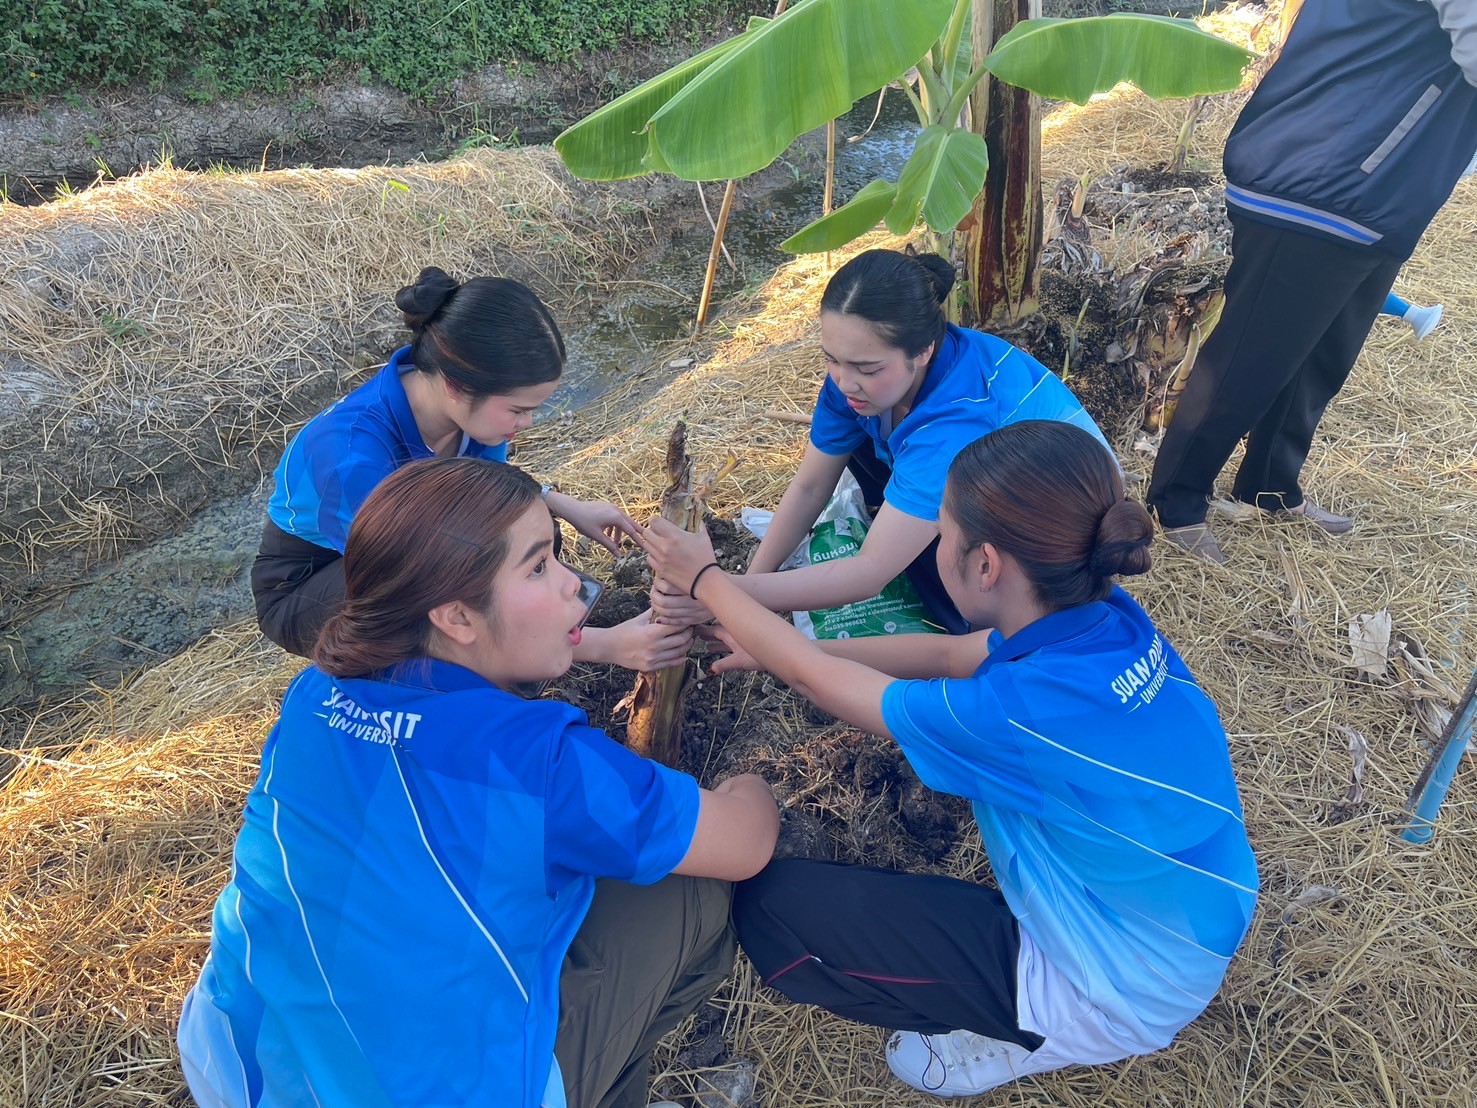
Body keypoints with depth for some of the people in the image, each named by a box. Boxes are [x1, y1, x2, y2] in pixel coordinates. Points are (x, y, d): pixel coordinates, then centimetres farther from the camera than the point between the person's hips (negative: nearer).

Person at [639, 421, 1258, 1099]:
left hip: (1121, 995, -7)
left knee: (769, 904, -11)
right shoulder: (1111, 619, -15)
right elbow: (945, 654, 2)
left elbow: (817, 680, -21)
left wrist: (705, 580, -5)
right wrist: (781, 650, 6)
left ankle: (1027, 1039, 5)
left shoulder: (1023, 710, -36)